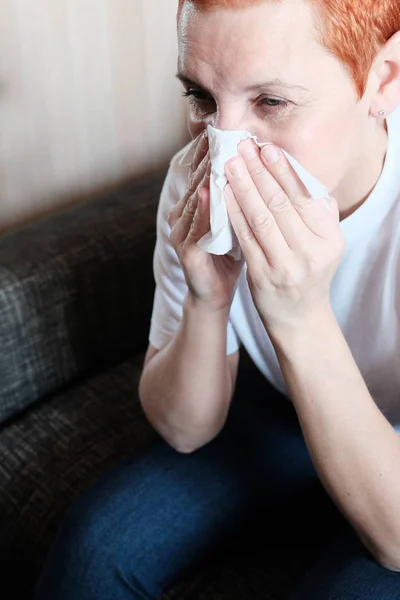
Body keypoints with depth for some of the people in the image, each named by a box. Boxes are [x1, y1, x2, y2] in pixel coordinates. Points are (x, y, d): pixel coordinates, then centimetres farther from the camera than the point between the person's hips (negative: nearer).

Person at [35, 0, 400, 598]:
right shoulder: (199, 181, -18)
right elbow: (184, 431, -11)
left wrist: (301, 318, -40)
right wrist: (206, 301, -31)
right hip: (288, 415, 3)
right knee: (98, 540, -13)